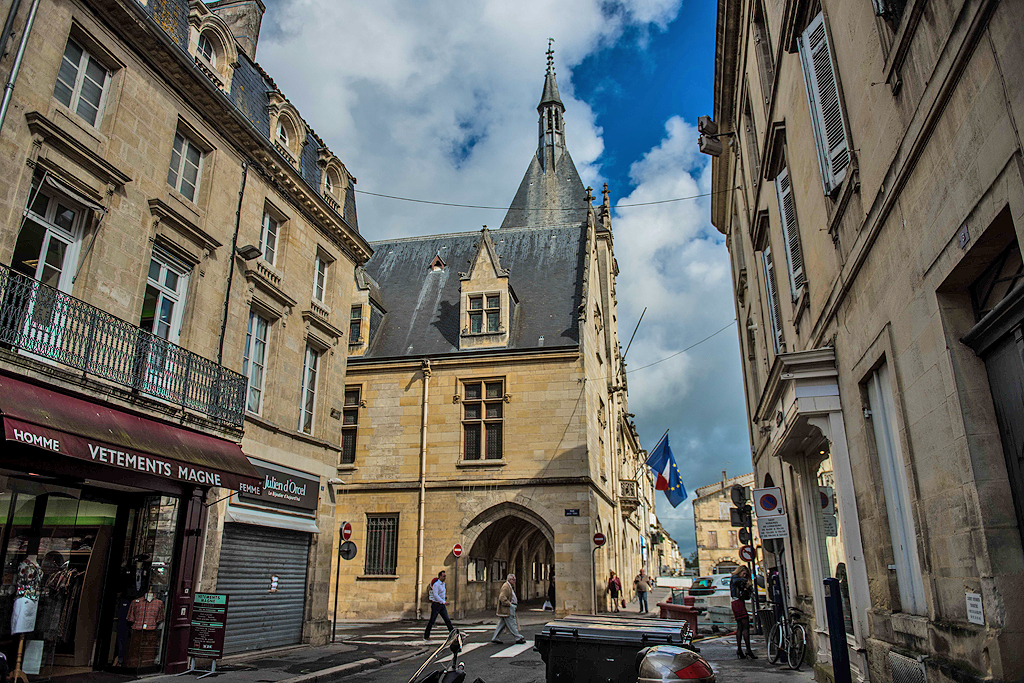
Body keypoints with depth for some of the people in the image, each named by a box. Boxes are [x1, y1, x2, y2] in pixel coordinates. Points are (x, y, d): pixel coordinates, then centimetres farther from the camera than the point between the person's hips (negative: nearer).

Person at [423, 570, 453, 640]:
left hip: (442, 605, 7)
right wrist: (444, 602, -30)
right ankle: (426, 636, 11)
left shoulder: (443, 584, 12)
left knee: (447, 620, 1)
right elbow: (435, 595, -25)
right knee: (432, 621, 0)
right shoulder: (436, 584, -15)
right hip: (436, 605, -7)